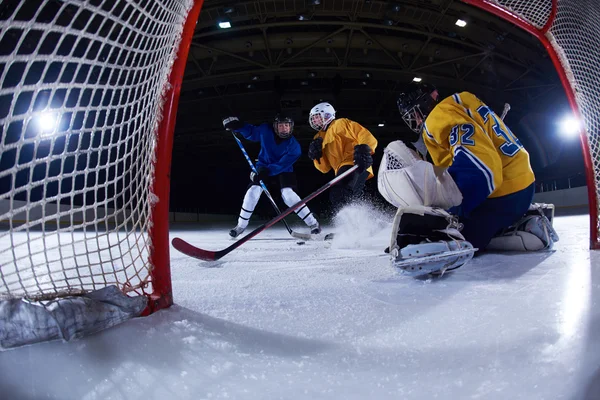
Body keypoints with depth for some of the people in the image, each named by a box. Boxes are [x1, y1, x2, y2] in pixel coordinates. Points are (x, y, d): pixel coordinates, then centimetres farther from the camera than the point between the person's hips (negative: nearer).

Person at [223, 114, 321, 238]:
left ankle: (313, 223, -11)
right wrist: (237, 126, -13)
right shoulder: (265, 130, -17)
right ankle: (241, 225, 3)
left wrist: (266, 171, -42)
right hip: (264, 166, 3)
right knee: (253, 191, -16)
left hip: (284, 170, -2)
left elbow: (283, 165, -29)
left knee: (288, 194, -23)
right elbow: (251, 133, 3)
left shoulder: (294, 146, -24)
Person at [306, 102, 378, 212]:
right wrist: (316, 155, 6)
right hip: (342, 171, 8)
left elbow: (365, 136, 0)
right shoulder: (320, 138, 31)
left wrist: (363, 149, -22)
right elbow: (325, 168, 25)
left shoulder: (341, 123, 14)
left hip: (356, 165, -8)